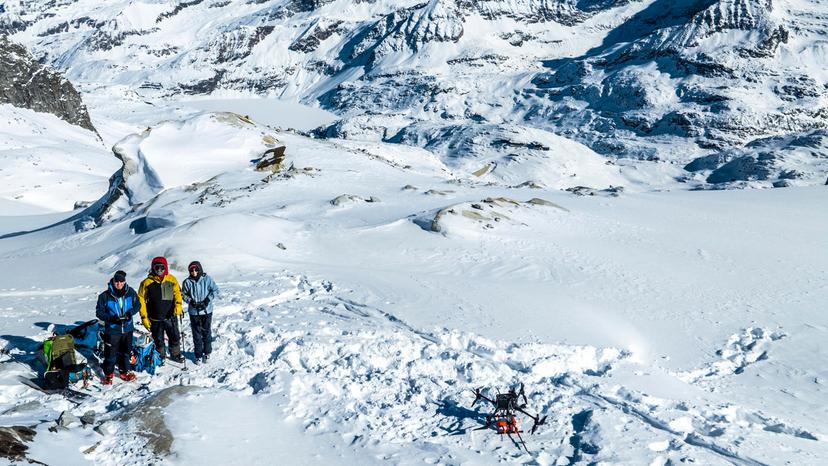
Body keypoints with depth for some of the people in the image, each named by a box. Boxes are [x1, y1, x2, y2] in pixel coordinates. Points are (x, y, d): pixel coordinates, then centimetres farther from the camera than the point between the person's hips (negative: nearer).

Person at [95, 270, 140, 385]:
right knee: (110, 353, 2)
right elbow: (99, 312, -6)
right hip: (112, 329, -3)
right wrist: (111, 318, -22)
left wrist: (130, 312, -13)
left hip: (127, 328, 3)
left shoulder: (130, 293, -5)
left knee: (126, 351, 16)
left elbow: (137, 305, 8)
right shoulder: (105, 296, -12)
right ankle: (108, 374, 22)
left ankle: (125, 371, 34)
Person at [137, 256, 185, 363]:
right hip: (155, 319, -1)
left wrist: (178, 304, -10)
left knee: (175, 337, 8)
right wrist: (144, 317, -5)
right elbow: (141, 300, -2)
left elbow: (177, 292, 10)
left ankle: (175, 354, 30)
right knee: (158, 340, 11)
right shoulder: (147, 282, -6)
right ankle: (161, 357, 32)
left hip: (170, 316, 1)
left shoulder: (172, 280, -1)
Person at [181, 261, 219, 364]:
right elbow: (183, 294, 3)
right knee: (197, 334, 6)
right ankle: (198, 355, 16)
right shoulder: (187, 282, -6)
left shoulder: (207, 279, -8)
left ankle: (207, 353, 25)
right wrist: (191, 301, -13)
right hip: (194, 312, 0)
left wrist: (208, 300, -13)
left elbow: (215, 290, -3)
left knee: (207, 332, 11)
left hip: (207, 311, 0)